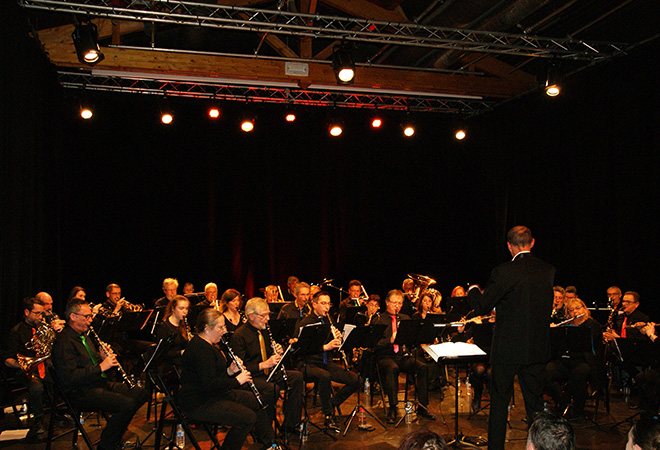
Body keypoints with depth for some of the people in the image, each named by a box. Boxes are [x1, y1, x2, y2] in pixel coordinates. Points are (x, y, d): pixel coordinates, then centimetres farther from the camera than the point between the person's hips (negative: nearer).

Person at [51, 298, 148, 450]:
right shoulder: (64, 342, -15)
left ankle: (115, 437, 12)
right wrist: (101, 367, -24)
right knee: (128, 404, -28)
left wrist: (103, 357, 5)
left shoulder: (84, 336, 18)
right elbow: (69, 378, -25)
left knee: (141, 393, -1)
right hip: (82, 393, -10)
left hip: (100, 384, 10)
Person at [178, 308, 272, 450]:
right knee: (248, 417, -20)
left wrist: (230, 371, 0)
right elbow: (210, 384, -30)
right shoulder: (200, 350, -24)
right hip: (199, 404, -11)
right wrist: (237, 380, -20)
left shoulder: (208, 344, 11)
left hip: (215, 395, 11)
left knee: (256, 401, 11)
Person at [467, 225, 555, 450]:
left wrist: (473, 290, 9)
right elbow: (547, 307, 12)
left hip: (508, 349, -4)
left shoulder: (503, 272, -17)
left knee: (499, 401, 9)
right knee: (535, 402, 15)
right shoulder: (548, 271, 0)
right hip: (537, 349, 5)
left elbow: (482, 307, -10)